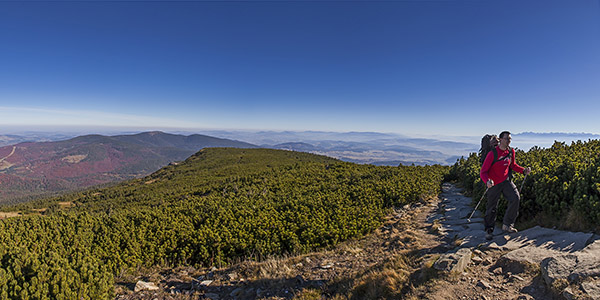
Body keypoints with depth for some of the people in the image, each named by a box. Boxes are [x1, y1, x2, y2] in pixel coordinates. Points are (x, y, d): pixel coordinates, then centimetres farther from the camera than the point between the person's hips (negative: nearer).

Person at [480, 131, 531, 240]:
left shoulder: (511, 151, 0)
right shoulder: (492, 154, -18)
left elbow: (512, 165, 19)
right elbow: (483, 171, -18)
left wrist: (523, 170, 2)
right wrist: (487, 181, -36)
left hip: (506, 180, 5)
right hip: (494, 184, -5)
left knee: (516, 198, -17)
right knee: (492, 208, 3)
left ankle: (507, 224, 0)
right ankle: (489, 230, 23)